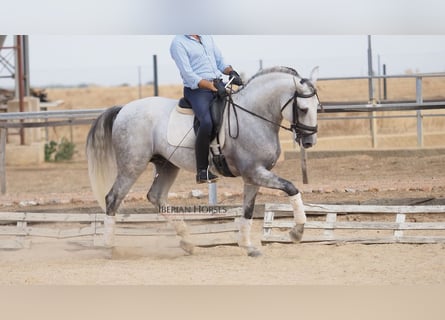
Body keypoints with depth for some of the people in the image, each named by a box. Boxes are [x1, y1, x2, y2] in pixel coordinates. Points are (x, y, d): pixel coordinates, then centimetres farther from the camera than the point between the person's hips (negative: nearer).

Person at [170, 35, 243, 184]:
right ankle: (202, 171, -24)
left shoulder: (207, 37, 17)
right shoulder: (178, 43, -6)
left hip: (219, 85, 8)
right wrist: (212, 87, -24)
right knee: (207, 122, -30)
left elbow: (220, 61, 21)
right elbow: (188, 75, -14)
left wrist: (231, 71, -1)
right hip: (197, 89, -8)